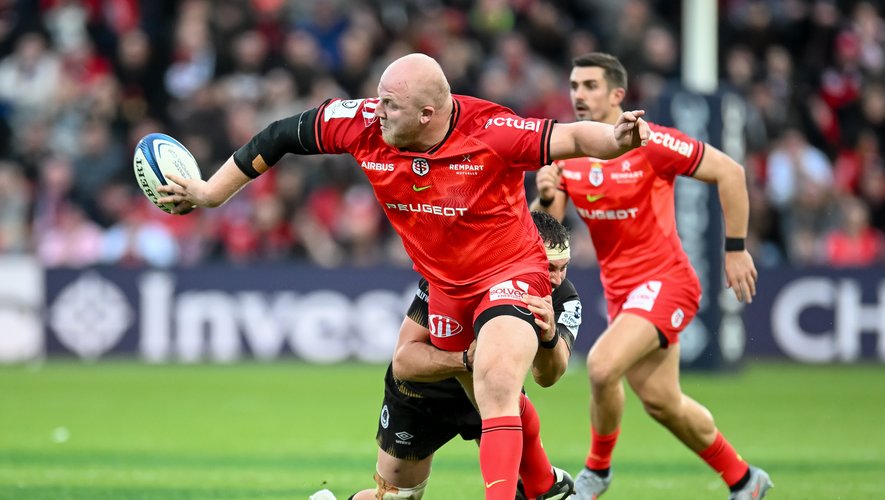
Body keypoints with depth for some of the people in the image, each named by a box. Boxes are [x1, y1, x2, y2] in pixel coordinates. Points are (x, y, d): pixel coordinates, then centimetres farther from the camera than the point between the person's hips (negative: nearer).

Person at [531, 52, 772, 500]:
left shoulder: (649, 142, -16)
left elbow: (729, 172, -12)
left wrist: (735, 249, -11)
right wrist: (545, 197, -21)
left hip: (664, 280, -7)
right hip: (620, 290, 7)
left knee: (602, 365, -26)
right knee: (662, 401, 11)